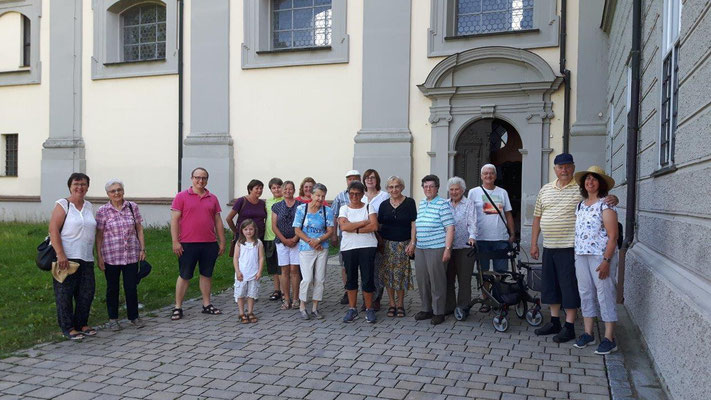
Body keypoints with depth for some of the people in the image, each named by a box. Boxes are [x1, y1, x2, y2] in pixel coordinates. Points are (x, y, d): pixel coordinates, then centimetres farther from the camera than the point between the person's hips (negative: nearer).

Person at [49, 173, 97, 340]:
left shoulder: (89, 206, 14)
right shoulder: (63, 204, -4)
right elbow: (53, 230, -11)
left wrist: (95, 255, 17)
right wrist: (60, 254, -19)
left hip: (86, 258, 6)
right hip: (67, 258, -6)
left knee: (86, 292, 9)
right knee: (65, 294, 1)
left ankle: (82, 324, 23)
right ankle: (68, 328, 11)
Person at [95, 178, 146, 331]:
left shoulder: (132, 207, 3)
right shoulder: (103, 211, -3)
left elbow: (139, 229, 7)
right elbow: (99, 235, -2)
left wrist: (142, 249, 3)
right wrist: (99, 256, -5)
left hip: (132, 255, 1)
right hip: (111, 256, -1)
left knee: (131, 287, 5)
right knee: (112, 288, 10)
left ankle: (134, 317, 20)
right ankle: (113, 319, 23)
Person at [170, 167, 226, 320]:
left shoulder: (213, 198, 11)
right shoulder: (182, 196, -1)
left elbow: (218, 221, 13)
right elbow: (174, 220, -4)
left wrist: (222, 242, 10)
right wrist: (175, 241, -11)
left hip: (210, 244, 4)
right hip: (187, 244, -4)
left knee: (207, 274, 11)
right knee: (184, 276, 3)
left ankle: (207, 304, 22)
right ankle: (177, 307, 11)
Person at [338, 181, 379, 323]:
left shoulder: (368, 208, 5)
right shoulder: (344, 208, 7)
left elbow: (374, 226, -9)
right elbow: (343, 226, -11)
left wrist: (354, 229, -12)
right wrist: (364, 223, -11)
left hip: (367, 247, -1)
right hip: (348, 247, 1)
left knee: (368, 278, -1)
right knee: (351, 278, 8)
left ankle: (369, 309, 12)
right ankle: (352, 309, 19)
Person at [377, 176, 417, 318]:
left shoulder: (409, 202, -1)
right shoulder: (384, 205, 7)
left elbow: (413, 224, -3)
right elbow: (378, 225, 10)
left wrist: (412, 243, -9)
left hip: (403, 244, -2)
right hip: (387, 244, 2)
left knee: (401, 274, 0)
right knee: (388, 274, 2)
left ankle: (400, 305, 15)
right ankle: (392, 304, 15)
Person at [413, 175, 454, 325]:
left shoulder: (442, 204, -6)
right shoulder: (421, 203, 16)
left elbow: (450, 228, -11)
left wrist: (447, 249, -17)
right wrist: (414, 243, 20)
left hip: (436, 249, -7)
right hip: (420, 249, 7)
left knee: (437, 281, -1)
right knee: (422, 280, 10)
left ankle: (439, 312, 9)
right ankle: (426, 309, 24)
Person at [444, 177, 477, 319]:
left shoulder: (469, 204, 4)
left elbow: (472, 223, -7)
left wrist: (472, 236, -23)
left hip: (464, 247, -3)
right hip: (447, 247, 4)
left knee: (464, 279, -1)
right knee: (448, 278, 7)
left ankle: (463, 307, 8)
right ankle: (448, 306, 17)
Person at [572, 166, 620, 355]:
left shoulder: (605, 205, -9)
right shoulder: (580, 205, 13)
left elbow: (613, 236, -13)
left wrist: (606, 261, -19)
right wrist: (576, 255, 12)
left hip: (601, 256, -7)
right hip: (581, 255, 7)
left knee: (605, 294, -3)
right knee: (585, 294, 12)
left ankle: (609, 339, 4)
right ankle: (588, 333, 23)